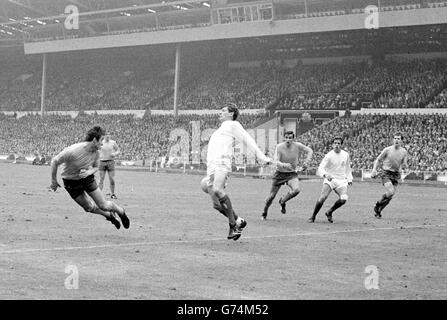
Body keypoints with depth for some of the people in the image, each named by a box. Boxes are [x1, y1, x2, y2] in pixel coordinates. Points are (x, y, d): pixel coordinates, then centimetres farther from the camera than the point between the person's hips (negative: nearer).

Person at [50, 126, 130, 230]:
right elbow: (54, 162, -20)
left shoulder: (96, 152, -14)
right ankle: (109, 215, 29)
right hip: (71, 182, -3)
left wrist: (89, 172, -21)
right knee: (89, 207, 4)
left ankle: (121, 211, 26)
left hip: (87, 178, 3)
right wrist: (54, 181, -10)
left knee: (103, 205, -2)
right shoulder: (72, 151, -32)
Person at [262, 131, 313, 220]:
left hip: (292, 173, 1)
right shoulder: (279, 147, -16)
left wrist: (306, 162, -9)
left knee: (296, 190, -27)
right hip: (280, 173, -1)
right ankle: (264, 214, 28)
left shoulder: (297, 146, -11)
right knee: (272, 196, 2)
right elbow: (275, 161, -25)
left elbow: (309, 151, 5)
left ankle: (282, 201, 2)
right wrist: (284, 165, -44)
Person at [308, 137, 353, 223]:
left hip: (341, 180, 3)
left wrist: (349, 179, 15)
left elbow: (348, 168, 24)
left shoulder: (346, 155, 6)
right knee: (322, 198, -24)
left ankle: (329, 213, 5)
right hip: (330, 179, -3)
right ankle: (313, 216, -4)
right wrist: (325, 175, -34)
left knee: (343, 199, -21)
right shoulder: (329, 156, -7)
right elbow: (320, 169, -14)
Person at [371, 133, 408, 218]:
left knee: (391, 195, 3)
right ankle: (378, 204, 2)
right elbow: (378, 160, 4)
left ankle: (378, 211, 20)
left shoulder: (404, 152, 2)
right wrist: (374, 170, -8)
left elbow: (404, 163, 13)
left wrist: (405, 165, -12)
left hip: (396, 175, 4)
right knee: (390, 192, -22)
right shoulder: (387, 150, -6)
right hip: (386, 173, -4)